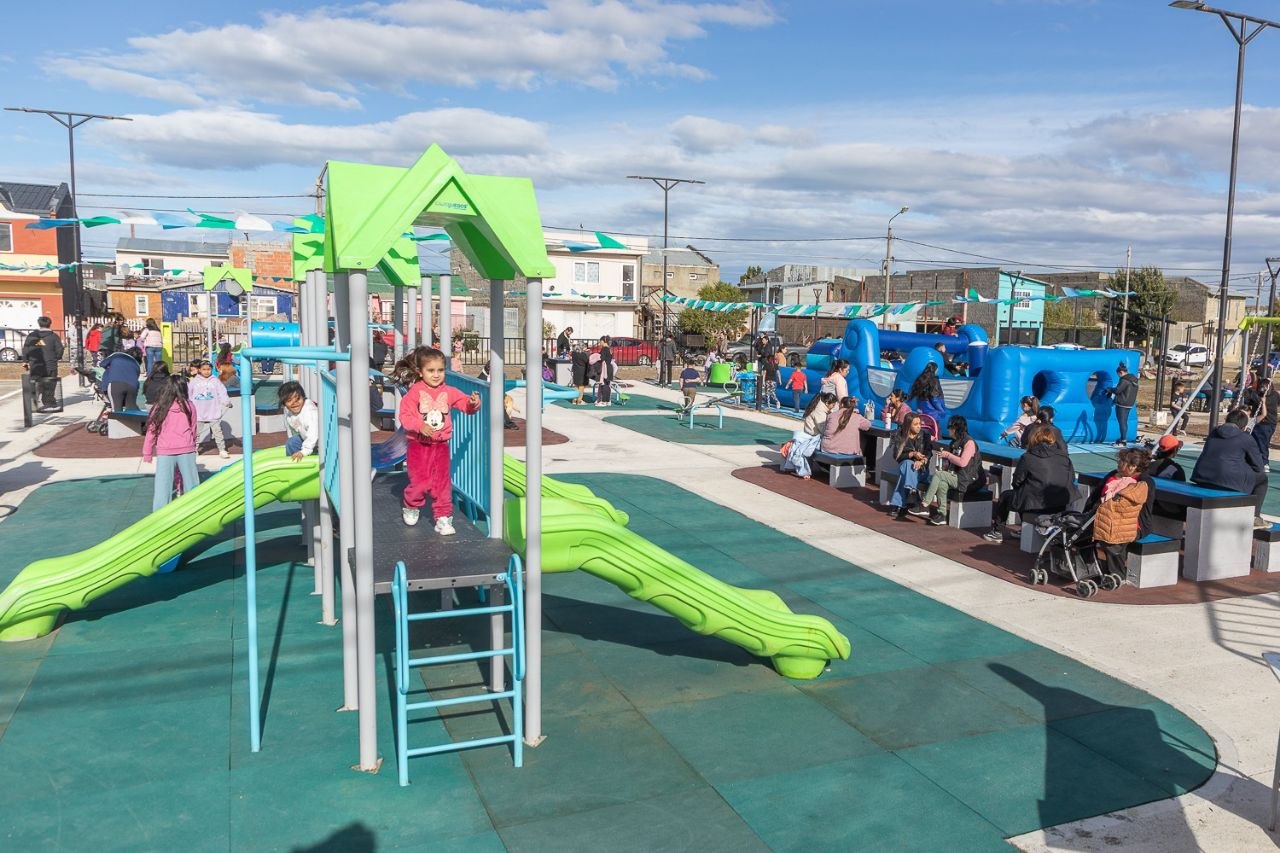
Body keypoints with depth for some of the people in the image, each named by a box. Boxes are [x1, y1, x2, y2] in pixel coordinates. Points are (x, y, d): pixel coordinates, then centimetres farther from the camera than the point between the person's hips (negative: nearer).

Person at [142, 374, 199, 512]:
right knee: (191, 482, 11)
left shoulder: (159, 407, -2)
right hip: (186, 450, 1)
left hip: (164, 451, -1)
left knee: (162, 485, 3)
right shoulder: (189, 406, 1)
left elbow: (151, 430, 2)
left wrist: (147, 453, 11)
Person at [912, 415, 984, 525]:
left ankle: (924, 506, -21)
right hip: (954, 476, 8)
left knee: (938, 475, -22)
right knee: (941, 483, -23)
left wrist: (947, 455, -9)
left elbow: (963, 462, -19)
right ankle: (942, 515, -22)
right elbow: (951, 461, 29)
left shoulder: (969, 442, -9)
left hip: (965, 480, -8)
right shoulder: (955, 442, 18)